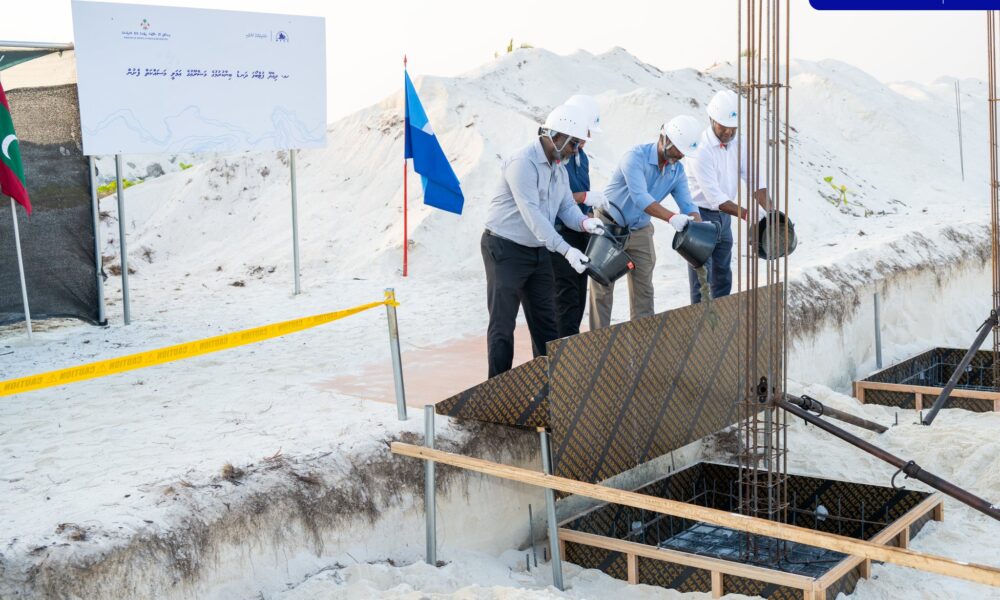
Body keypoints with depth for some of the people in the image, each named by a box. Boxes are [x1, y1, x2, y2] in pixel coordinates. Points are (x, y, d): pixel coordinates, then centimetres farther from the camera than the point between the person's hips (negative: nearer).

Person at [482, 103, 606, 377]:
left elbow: (567, 206, 5)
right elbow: (531, 214, -29)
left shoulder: (559, 167, 9)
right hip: (506, 249, -9)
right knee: (503, 322, -2)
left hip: (538, 250, 9)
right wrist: (566, 250, -33)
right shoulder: (523, 163, -22)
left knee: (545, 321, 13)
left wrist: (584, 223, -20)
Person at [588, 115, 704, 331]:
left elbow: (687, 205, -10)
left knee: (643, 289, 8)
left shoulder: (677, 171, -4)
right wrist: (672, 217, -50)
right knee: (602, 289, 0)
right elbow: (640, 197, -38)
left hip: (640, 231, 6)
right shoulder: (636, 157, -26)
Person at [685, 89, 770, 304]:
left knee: (723, 275, 15)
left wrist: (770, 213, -20)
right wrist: (749, 215, -33)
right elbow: (715, 198, -27)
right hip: (700, 214, -7)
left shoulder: (738, 143, -3)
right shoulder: (701, 149, -24)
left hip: (724, 214, 7)